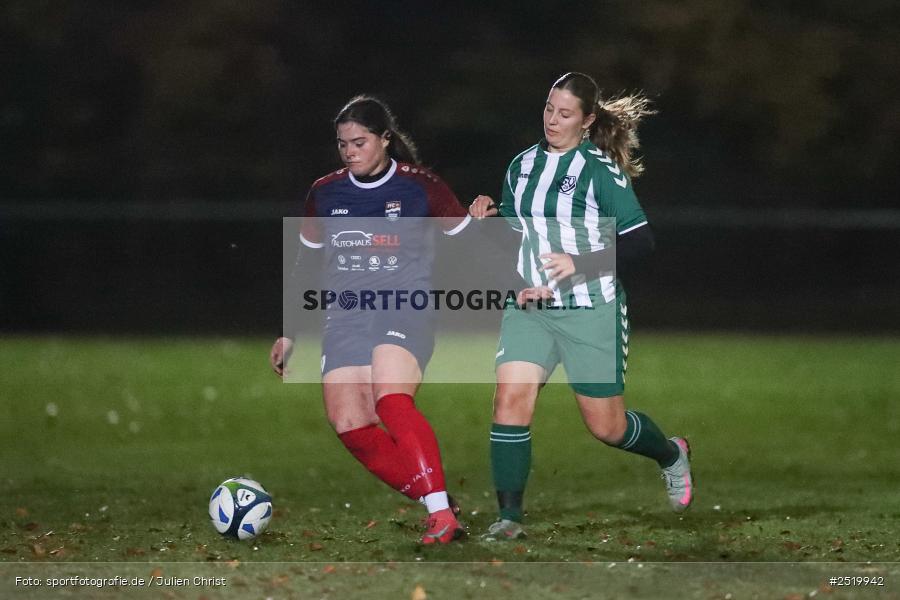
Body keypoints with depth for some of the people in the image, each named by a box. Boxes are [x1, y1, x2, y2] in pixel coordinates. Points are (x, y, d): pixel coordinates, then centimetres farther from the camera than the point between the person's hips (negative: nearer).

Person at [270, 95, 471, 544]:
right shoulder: (324, 194, 11)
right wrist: (289, 334, 21)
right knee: (349, 425, -13)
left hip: (404, 310, -5)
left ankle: (441, 512, -33)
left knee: (391, 401, -30)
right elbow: (305, 263, 21)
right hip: (345, 318, 5)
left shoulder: (419, 187, 0)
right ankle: (437, 505, -5)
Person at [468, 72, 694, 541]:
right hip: (529, 308, 5)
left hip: (590, 312, -5)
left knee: (606, 427, 4)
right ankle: (510, 516, -11)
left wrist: (579, 265, -22)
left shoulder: (600, 170, -10)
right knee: (509, 399, -16)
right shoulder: (523, 166, 8)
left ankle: (671, 455, 37)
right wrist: (487, 220, -2)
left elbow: (640, 241, -12)